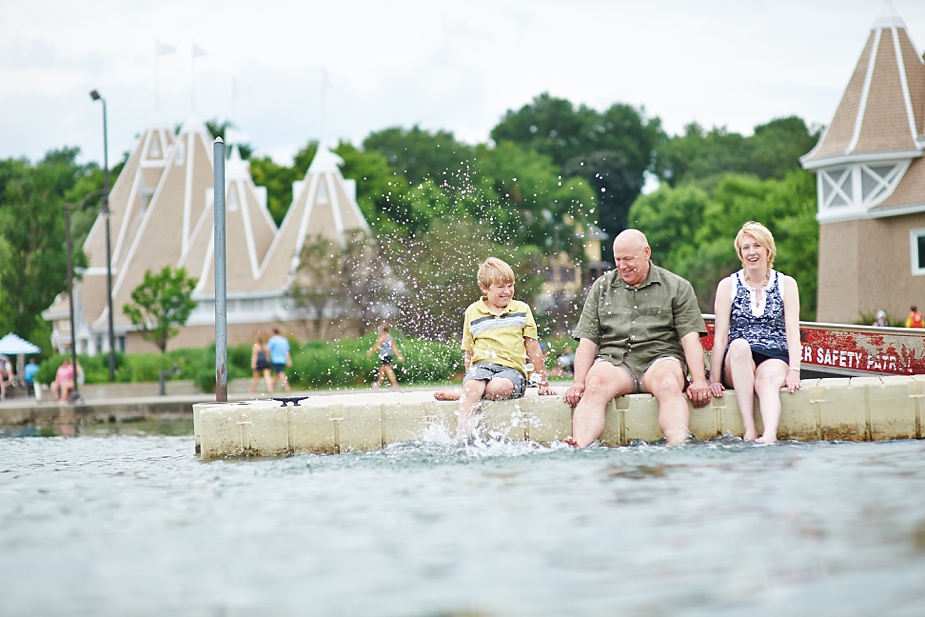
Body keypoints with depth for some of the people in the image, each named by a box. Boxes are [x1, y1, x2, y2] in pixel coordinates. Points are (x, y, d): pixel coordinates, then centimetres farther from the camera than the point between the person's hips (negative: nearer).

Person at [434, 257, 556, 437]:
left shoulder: (521, 310, 12)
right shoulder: (473, 312, 12)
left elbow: (533, 349, 13)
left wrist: (543, 383, 13)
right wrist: (470, 380, 8)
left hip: (512, 368, 0)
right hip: (481, 365, 0)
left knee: (499, 387, -38)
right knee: (472, 385, -36)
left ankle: (457, 393, -17)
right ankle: (462, 438, -45)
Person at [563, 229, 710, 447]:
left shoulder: (677, 287, 12)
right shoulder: (602, 287, 18)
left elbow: (690, 338, 3)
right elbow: (587, 341, 12)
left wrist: (699, 380, -13)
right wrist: (579, 382, -4)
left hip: (659, 357, -1)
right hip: (614, 359, 1)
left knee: (669, 385, -36)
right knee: (594, 385, -33)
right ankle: (579, 450, -53)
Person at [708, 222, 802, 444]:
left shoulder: (786, 284, 10)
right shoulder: (728, 285, 9)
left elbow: (793, 331, 0)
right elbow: (720, 336, 1)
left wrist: (794, 370, -15)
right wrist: (714, 378, -10)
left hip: (775, 359, 0)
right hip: (738, 362, 0)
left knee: (767, 378, -36)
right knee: (739, 344, -35)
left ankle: (769, 436, -62)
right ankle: (749, 431, -45)